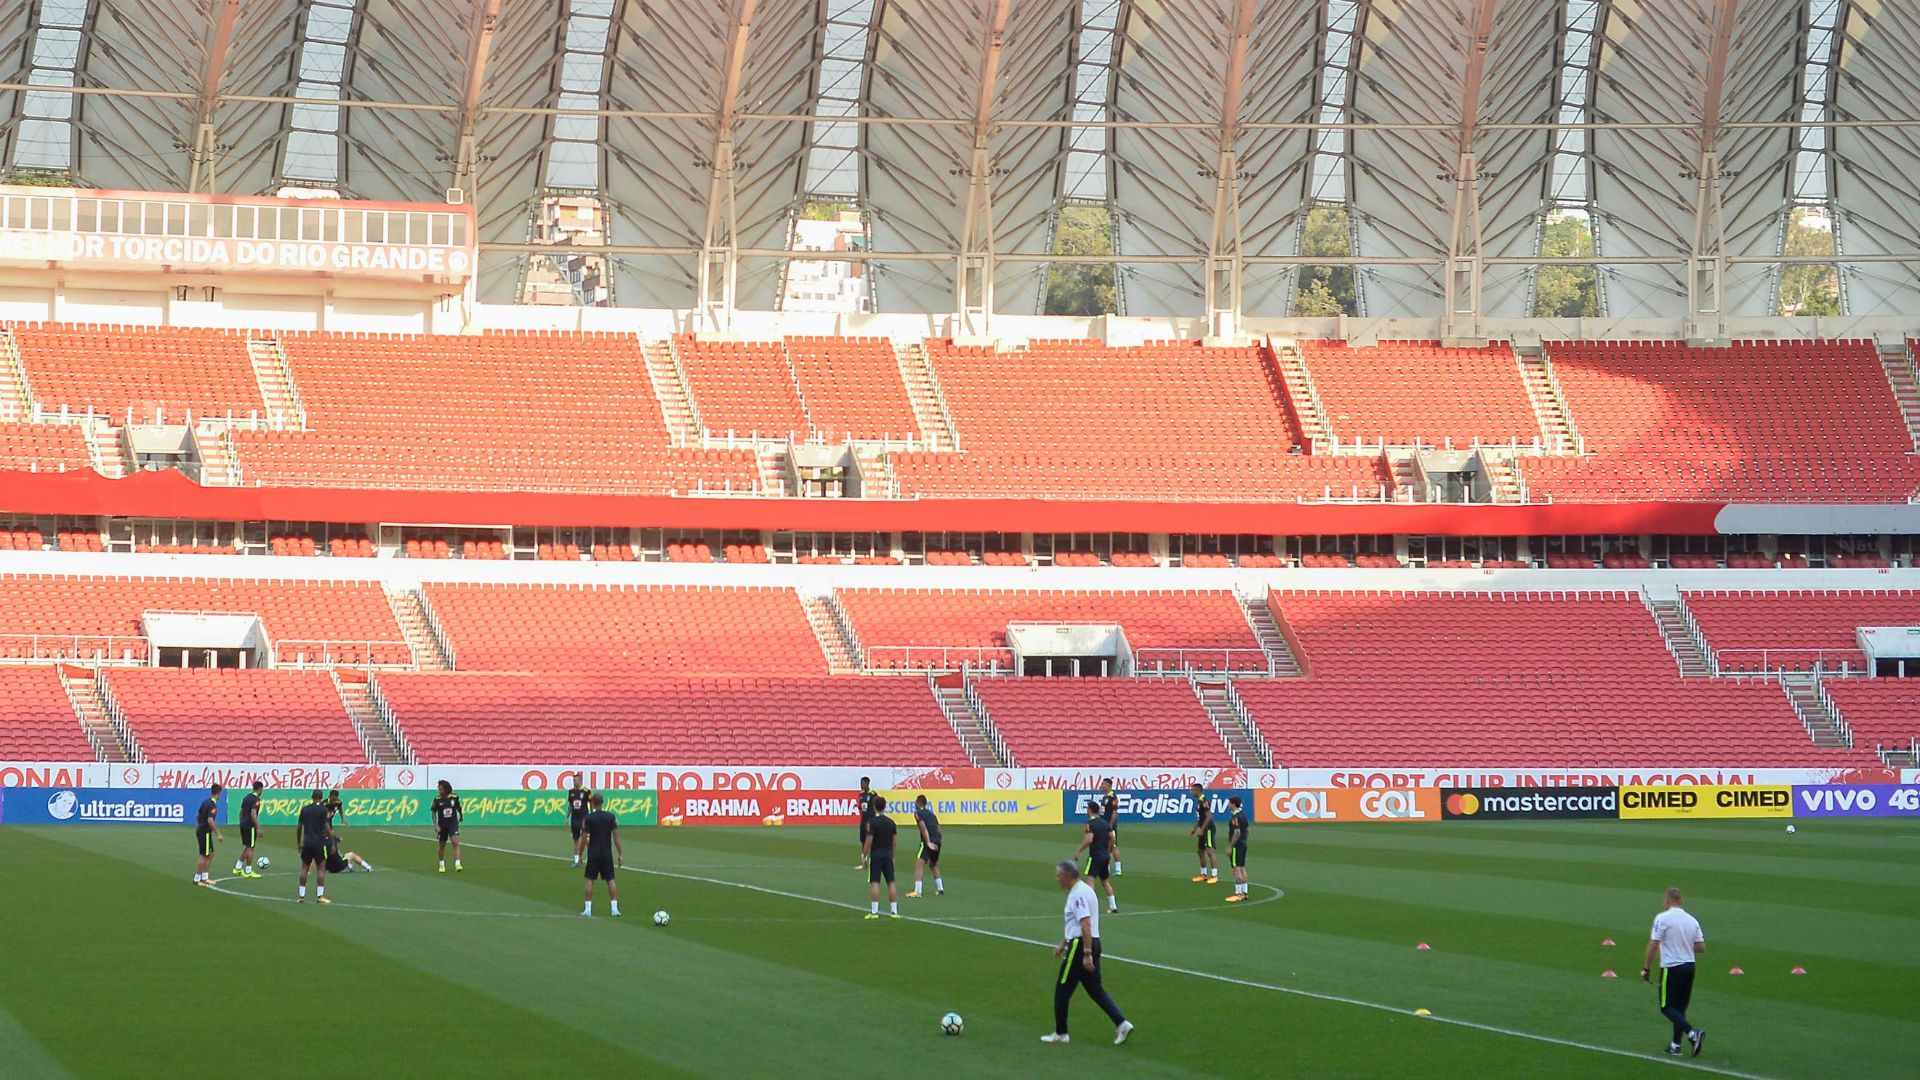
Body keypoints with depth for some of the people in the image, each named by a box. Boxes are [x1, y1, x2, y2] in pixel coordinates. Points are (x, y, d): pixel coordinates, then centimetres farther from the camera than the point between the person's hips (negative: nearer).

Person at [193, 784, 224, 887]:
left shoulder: (205, 802, 9)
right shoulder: (213, 805, -19)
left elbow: (197, 816, 18)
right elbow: (210, 820, -29)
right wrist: (218, 834, -26)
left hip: (200, 830, 9)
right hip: (205, 832, -9)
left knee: (210, 855, 15)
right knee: (205, 856, -1)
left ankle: (205, 878, 17)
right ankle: (197, 879, 3)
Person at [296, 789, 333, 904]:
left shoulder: (304, 809, 5)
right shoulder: (323, 810, -7)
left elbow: (299, 827, 8)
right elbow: (327, 828, -11)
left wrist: (299, 842, 18)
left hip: (306, 843, 4)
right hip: (319, 843, -4)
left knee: (304, 868, 9)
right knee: (321, 869, 2)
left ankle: (302, 895, 8)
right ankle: (320, 896, -3)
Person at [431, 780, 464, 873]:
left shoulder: (454, 798, -4)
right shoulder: (437, 800, -5)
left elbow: (458, 807, 13)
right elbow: (434, 812, 2)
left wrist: (461, 816, 22)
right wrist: (435, 824, -8)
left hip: (453, 824, -1)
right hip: (442, 826, 1)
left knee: (455, 842, -17)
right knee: (442, 845, 11)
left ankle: (457, 864, -23)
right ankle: (442, 865, 30)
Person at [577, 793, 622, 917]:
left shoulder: (589, 818, -7)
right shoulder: (610, 816, -2)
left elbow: (584, 838, -7)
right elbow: (616, 835, -3)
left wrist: (580, 855, 3)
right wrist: (620, 854, 2)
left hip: (593, 854, -2)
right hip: (607, 854, 2)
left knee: (590, 880, 5)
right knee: (610, 880, 5)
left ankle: (588, 908, 1)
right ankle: (615, 908, -1)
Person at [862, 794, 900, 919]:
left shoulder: (872, 822, -10)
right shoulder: (891, 822, 5)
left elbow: (869, 841, -13)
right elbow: (894, 841, 9)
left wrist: (864, 856, -5)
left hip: (875, 854, -4)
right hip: (888, 854, 4)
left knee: (875, 882, -4)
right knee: (891, 882, 6)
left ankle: (874, 911, -7)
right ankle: (894, 910, 6)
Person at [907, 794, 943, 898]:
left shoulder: (918, 813, -2)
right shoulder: (931, 814, 20)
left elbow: (924, 828, -15)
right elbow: (939, 830, 18)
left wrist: (928, 843, -20)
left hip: (928, 842, -8)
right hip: (937, 842, 8)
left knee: (919, 864, -12)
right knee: (933, 865, 27)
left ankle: (917, 891, -25)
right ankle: (940, 889, 29)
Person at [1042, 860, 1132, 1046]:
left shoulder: (1078, 894, -17)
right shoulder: (1083, 890, 16)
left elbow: (1086, 925, -24)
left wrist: (1087, 954, -27)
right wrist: (1062, 944, 30)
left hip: (1081, 945, -10)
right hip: (1093, 943, 10)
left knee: (1062, 989, 2)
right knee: (1095, 989, 11)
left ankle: (1060, 1033, 10)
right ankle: (1121, 1022, -1)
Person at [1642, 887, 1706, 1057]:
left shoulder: (1662, 918, -10)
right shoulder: (1692, 920, 6)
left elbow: (1653, 945, -13)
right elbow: (1701, 947, 6)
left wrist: (1647, 969, -6)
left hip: (1672, 968, -6)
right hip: (1690, 966, 6)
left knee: (1667, 1007, -1)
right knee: (1680, 1007, 15)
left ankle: (1692, 1033, -21)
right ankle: (1676, 1045, 14)